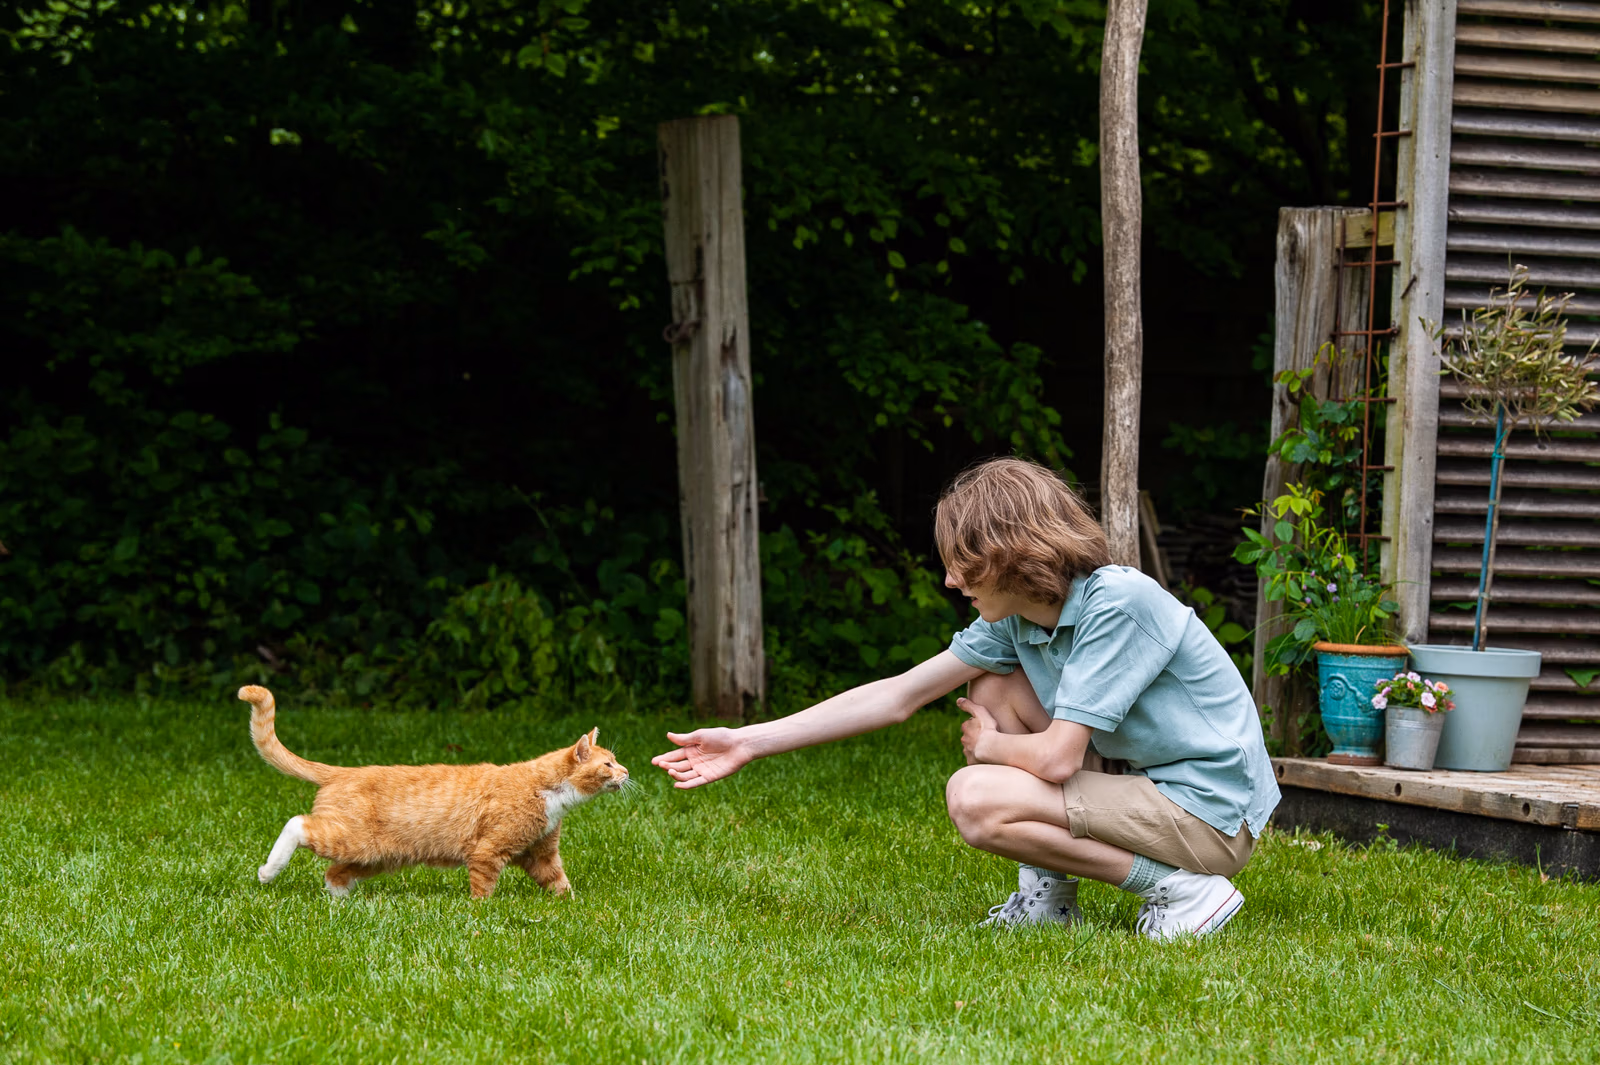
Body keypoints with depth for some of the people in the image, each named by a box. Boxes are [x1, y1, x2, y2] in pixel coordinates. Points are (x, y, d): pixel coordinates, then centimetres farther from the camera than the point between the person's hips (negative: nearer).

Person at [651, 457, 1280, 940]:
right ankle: (1046, 894, 8)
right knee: (992, 687, 8)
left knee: (975, 797, -19)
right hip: (1153, 789, 9)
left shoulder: (1117, 604, -22)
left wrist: (989, 746, -1)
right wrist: (749, 744, 5)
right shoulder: (1013, 619, 3)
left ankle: (1181, 890, -13)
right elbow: (897, 696, 6)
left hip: (1211, 816, -9)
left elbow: (1057, 757, -24)